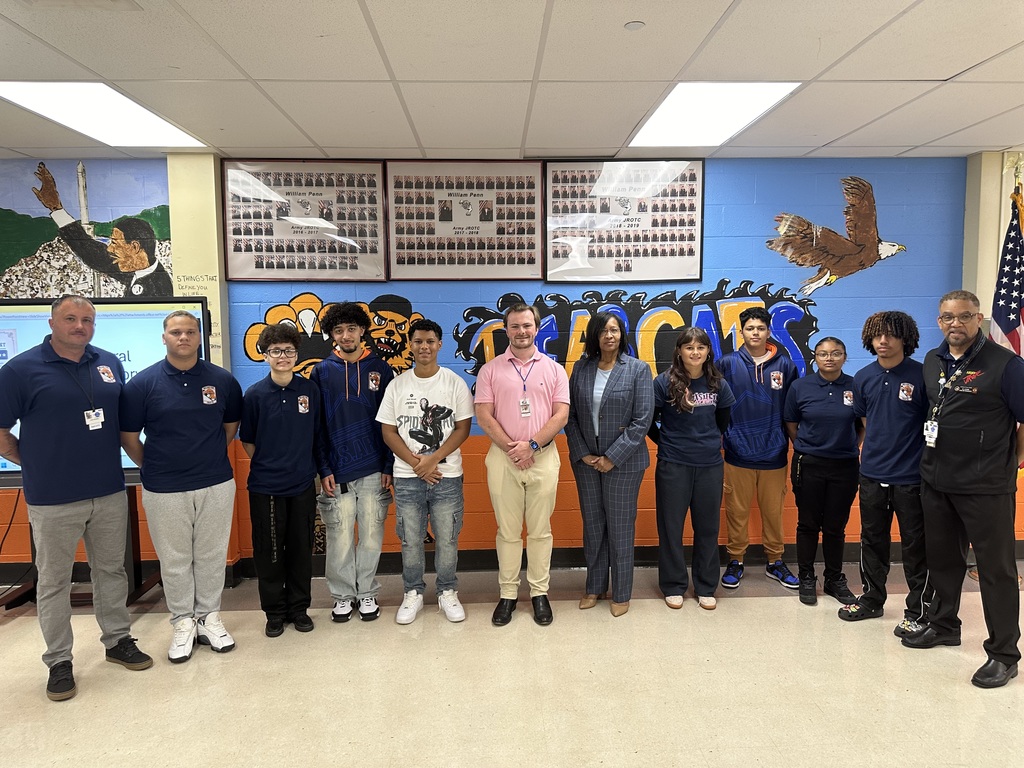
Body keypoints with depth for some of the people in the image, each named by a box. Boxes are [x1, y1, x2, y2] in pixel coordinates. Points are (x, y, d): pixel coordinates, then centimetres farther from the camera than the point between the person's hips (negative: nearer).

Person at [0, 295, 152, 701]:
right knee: (54, 581, 10)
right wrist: (37, 463, 0)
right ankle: (59, 661, 24)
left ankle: (118, 640, 32)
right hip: (53, 500, -4)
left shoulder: (110, 363, 4)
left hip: (110, 492, 4)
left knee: (112, 570, 16)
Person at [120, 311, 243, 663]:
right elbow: (129, 437, 1)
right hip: (164, 490, -1)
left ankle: (209, 617, 28)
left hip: (216, 485, 2)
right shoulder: (143, 382, -6)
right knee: (174, 560, 10)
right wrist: (155, 469, 7)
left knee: (212, 556, 12)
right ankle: (183, 623, 26)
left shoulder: (222, 380, 0)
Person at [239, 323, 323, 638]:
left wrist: (310, 466, 5)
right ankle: (275, 612, 23)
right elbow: (247, 441, 4)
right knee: (269, 552, 7)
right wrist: (268, 465, 0)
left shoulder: (310, 390, 0)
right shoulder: (255, 394, -4)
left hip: (303, 485, 1)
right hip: (265, 486, -1)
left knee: (301, 549, 10)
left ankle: (299, 608, 26)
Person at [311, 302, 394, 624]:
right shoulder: (321, 372, 3)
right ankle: (343, 595, 22)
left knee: (371, 536, 7)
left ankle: (367, 593, 23)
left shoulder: (380, 369, 3)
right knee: (340, 538, 5)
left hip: (374, 470, 0)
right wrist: (324, 470, -5)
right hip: (337, 473, 0)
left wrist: (389, 466, -2)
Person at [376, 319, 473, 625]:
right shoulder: (397, 385, 3)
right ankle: (413, 593, 27)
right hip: (407, 476, 1)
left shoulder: (455, 382, 0)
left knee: (447, 539, 6)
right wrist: (415, 462, -10)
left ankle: (447, 592, 25)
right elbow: (388, 431, 2)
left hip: (447, 475, -1)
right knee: (410, 540, 9)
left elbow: (463, 428, -3)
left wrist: (433, 459, -13)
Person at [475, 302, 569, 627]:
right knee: (508, 531, 7)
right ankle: (507, 594, 19)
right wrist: (511, 448, -11)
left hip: (543, 457, 0)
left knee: (540, 530, 8)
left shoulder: (553, 369, 5)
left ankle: (539, 593, 20)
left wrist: (532, 445, -13)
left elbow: (561, 415, -2)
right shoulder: (490, 370, 4)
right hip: (502, 457, 0)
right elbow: (483, 416, -2)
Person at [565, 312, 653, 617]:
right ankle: (595, 587, 30)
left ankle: (621, 594, 23)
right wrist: (582, 453, -6)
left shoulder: (638, 369, -6)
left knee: (620, 527, 7)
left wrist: (612, 457, -14)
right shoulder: (581, 368, 3)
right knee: (592, 525, 14)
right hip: (586, 461, 3)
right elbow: (570, 415, 4)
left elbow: (642, 420, -11)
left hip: (623, 462, -3)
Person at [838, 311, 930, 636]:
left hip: (911, 476, -4)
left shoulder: (921, 375, -9)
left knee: (915, 545, 6)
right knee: (872, 540, 16)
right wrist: (872, 450, 11)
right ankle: (872, 599, 32)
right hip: (872, 474, 4)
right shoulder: (863, 377, 4)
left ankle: (918, 611, 21)